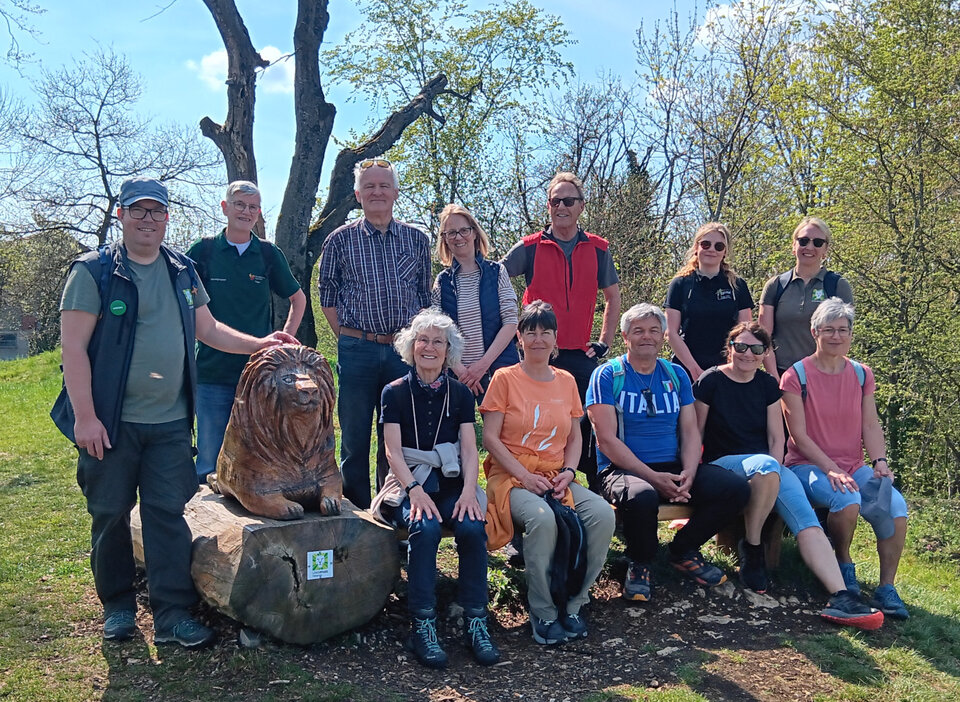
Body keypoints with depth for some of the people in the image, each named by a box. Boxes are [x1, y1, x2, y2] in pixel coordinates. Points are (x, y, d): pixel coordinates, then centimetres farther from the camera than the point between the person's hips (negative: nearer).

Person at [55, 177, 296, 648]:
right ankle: (117, 605, 26)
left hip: (170, 422, 3)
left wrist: (260, 344, 6)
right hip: (111, 421, -3)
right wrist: (84, 416, -15)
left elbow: (208, 330, 19)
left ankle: (172, 614, 8)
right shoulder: (94, 271, -5)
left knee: (170, 514, 2)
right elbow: (74, 347, -9)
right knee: (110, 515, 8)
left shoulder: (182, 272, 10)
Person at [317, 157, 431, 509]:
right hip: (357, 351, -1)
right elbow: (327, 295, 7)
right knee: (355, 437, 5)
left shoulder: (416, 239, 9)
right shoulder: (341, 240, 4)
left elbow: (424, 295, 14)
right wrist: (348, 338, 1)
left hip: (405, 351, 2)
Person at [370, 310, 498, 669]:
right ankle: (423, 626, -23)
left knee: (472, 527, -28)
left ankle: (476, 622, -16)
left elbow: (469, 449, 3)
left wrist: (468, 490, -15)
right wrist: (415, 490, -20)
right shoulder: (395, 393, 4)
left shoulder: (460, 393, 10)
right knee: (425, 528, -32)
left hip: (451, 482, 2)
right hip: (409, 482, -2)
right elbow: (393, 451, -4)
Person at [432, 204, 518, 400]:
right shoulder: (442, 281, 9)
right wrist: (459, 369, -11)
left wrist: (483, 364, -11)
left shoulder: (496, 272, 5)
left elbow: (510, 322, -2)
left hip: (498, 369, -1)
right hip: (458, 374, 1)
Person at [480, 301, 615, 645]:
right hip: (512, 475, -4)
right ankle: (543, 613, -16)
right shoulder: (505, 378, 1)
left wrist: (567, 472, -3)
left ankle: (573, 604, -6)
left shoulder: (566, 381, 15)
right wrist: (525, 476, -15)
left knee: (603, 514, -23)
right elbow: (490, 438, -5)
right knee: (542, 517, -36)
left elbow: (574, 437, 16)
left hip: (556, 477, 4)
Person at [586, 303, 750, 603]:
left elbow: (690, 431, 9)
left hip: (674, 468, 5)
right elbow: (607, 440, -10)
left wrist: (689, 473, -11)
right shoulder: (607, 376, -2)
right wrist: (653, 477, -18)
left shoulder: (676, 375, 14)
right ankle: (639, 563, -5)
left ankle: (683, 550, 8)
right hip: (623, 469, -5)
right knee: (641, 496, -39)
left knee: (736, 488, -16)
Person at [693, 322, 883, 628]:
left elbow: (776, 437, 9)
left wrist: (773, 475, -8)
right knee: (765, 464, -38)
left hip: (768, 465, 4)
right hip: (723, 463, -4)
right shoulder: (711, 381, -3)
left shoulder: (767, 385, 10)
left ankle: (840, 597, -35)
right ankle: (751, 547, -18)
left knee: (806, 518, -22)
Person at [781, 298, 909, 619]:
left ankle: (886, 589, -9)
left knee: (895, 506, -24)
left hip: (855, 466, 4)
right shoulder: (796, 376, -6)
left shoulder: (862, 375, 9)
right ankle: (844, 567, -5)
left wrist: (880, 462, -13)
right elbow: (799, 435, -9)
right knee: (847, 500, -35)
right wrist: (831, 469, -20)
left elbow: (871, 426, 5)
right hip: (809, 465, -4)